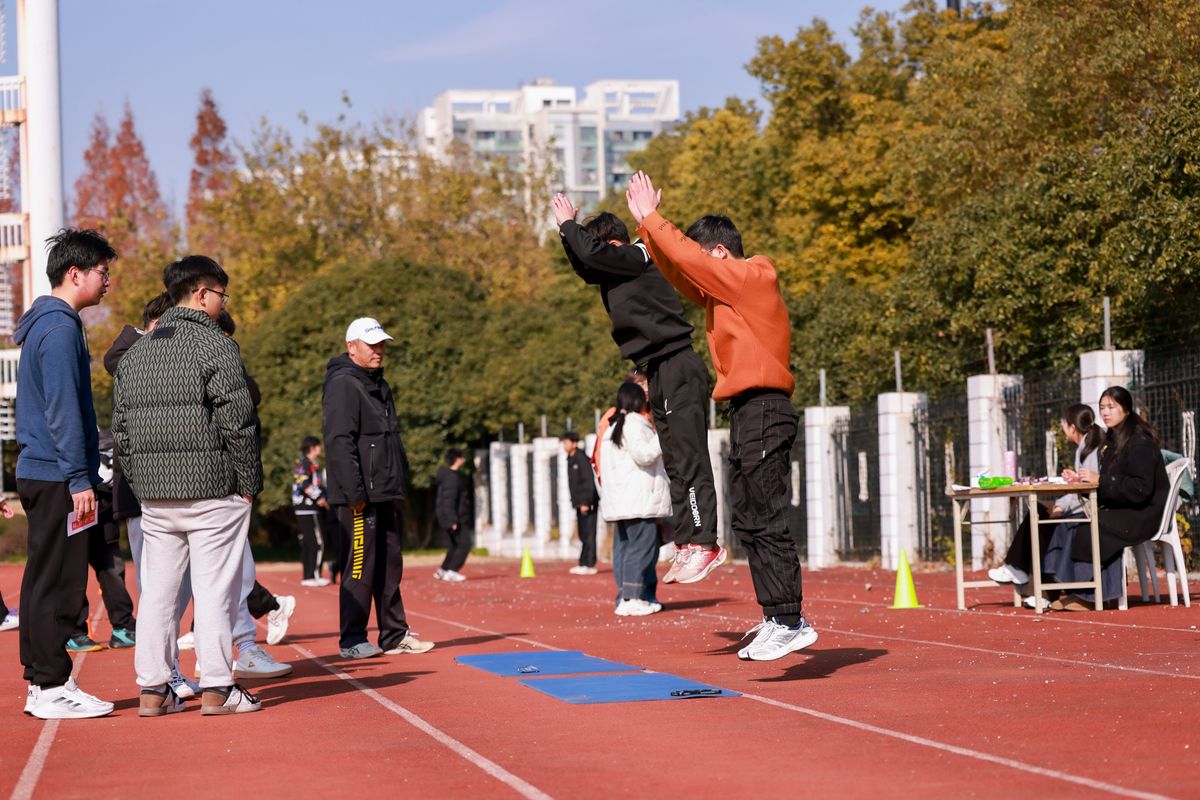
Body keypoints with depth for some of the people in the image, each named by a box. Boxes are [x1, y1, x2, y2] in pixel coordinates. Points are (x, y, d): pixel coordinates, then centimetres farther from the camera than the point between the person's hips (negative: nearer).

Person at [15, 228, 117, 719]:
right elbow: (62, 410, -19)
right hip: (56, 476, -10)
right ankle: (51, 688, -5)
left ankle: (42, 681, 17)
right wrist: (79, 479, -19)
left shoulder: (44, 324, 18)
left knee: (45, 580, 12)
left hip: (40, 475, 10)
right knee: (58, 582, -7)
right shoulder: (60, 328, -13)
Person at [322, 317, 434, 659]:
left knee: (390, 565, 12)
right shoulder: (343, 386, -10)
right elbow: (339, 442, -18)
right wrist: (355, 492, -22)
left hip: (384, 494, 10)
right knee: (359, 567, -7)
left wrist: (398, 485, 20)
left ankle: (395, 634, 18)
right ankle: (352, 640, -1)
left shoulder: (378, 386, 20)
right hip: (360, 497, -10)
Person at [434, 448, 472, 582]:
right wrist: (453, 520, -25)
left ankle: (442, 571, 20)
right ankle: (451, 571, -15)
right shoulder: (452, 477, -16)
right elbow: (449, 500, -22)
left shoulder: (452, 475, 16)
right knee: (464, 544, -11)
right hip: (455, 518, -10)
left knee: (455, 545, 17)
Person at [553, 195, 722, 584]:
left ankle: (704, 544, -13)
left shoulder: (639, 257, -10)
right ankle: (686, 544, 10)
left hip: (677, 369, -10)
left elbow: (593, 253, -21)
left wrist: (569, 224, -4)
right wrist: (567, 232, 16)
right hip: (659, 373, 10)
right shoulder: (618, 271, 16)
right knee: (675, 463, 8)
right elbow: (585, 266, 31)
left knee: (689, 460, -12)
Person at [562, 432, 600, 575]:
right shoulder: (570, 459, 15)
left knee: (588, 534, -9)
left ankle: (589, 565, -10)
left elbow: (589, 481, -18)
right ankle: (583, 564, 12)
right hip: (580, 503, 9)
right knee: (583, 535, 10)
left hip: (587, 503, -9)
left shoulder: (581, 459, -13)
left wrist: (586, 502, -21)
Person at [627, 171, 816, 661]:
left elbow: (688, 257, -14)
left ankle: (789, 623, -13)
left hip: (763, 409, -10)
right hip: (746, 414, 10)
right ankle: (777, 617, 13)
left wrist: (651, 220, -4)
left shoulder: (751, 278, -8)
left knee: (766, 523, -12)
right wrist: (647, 228, 18)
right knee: (748, 522, 11)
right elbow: (680, 273, 27)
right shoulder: (725, 289, 20)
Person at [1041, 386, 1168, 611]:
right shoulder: (1113, 441, 15)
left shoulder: (1140, 443, -13)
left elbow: (1140, 489, -22)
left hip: (1142, 515, -9)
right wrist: (1082, 481, -1)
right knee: (1068, 526, -11)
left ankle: (1086, 596, -10)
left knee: (1085, 531, -24)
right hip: (1121, 511, 9)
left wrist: (1100, 480, -21)